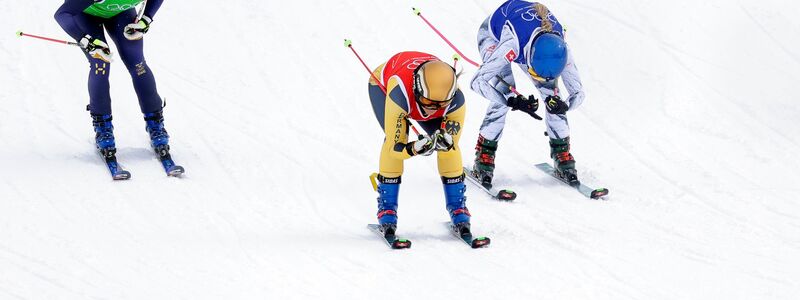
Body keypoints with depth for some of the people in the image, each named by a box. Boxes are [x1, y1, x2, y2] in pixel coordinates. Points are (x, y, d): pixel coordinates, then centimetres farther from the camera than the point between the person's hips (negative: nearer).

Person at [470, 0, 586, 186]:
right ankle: (484, 156, -11)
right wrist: (513, 102, -54)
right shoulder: (512, 45, -46)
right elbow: (478, 81, -45)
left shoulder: (560, 48, -33)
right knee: (503, 95, -23)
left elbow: (578, 92, -22)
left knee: (552, 95, -11)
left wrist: (564, 106, -46)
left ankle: (561, 154, 5)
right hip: (493, 36, -4)